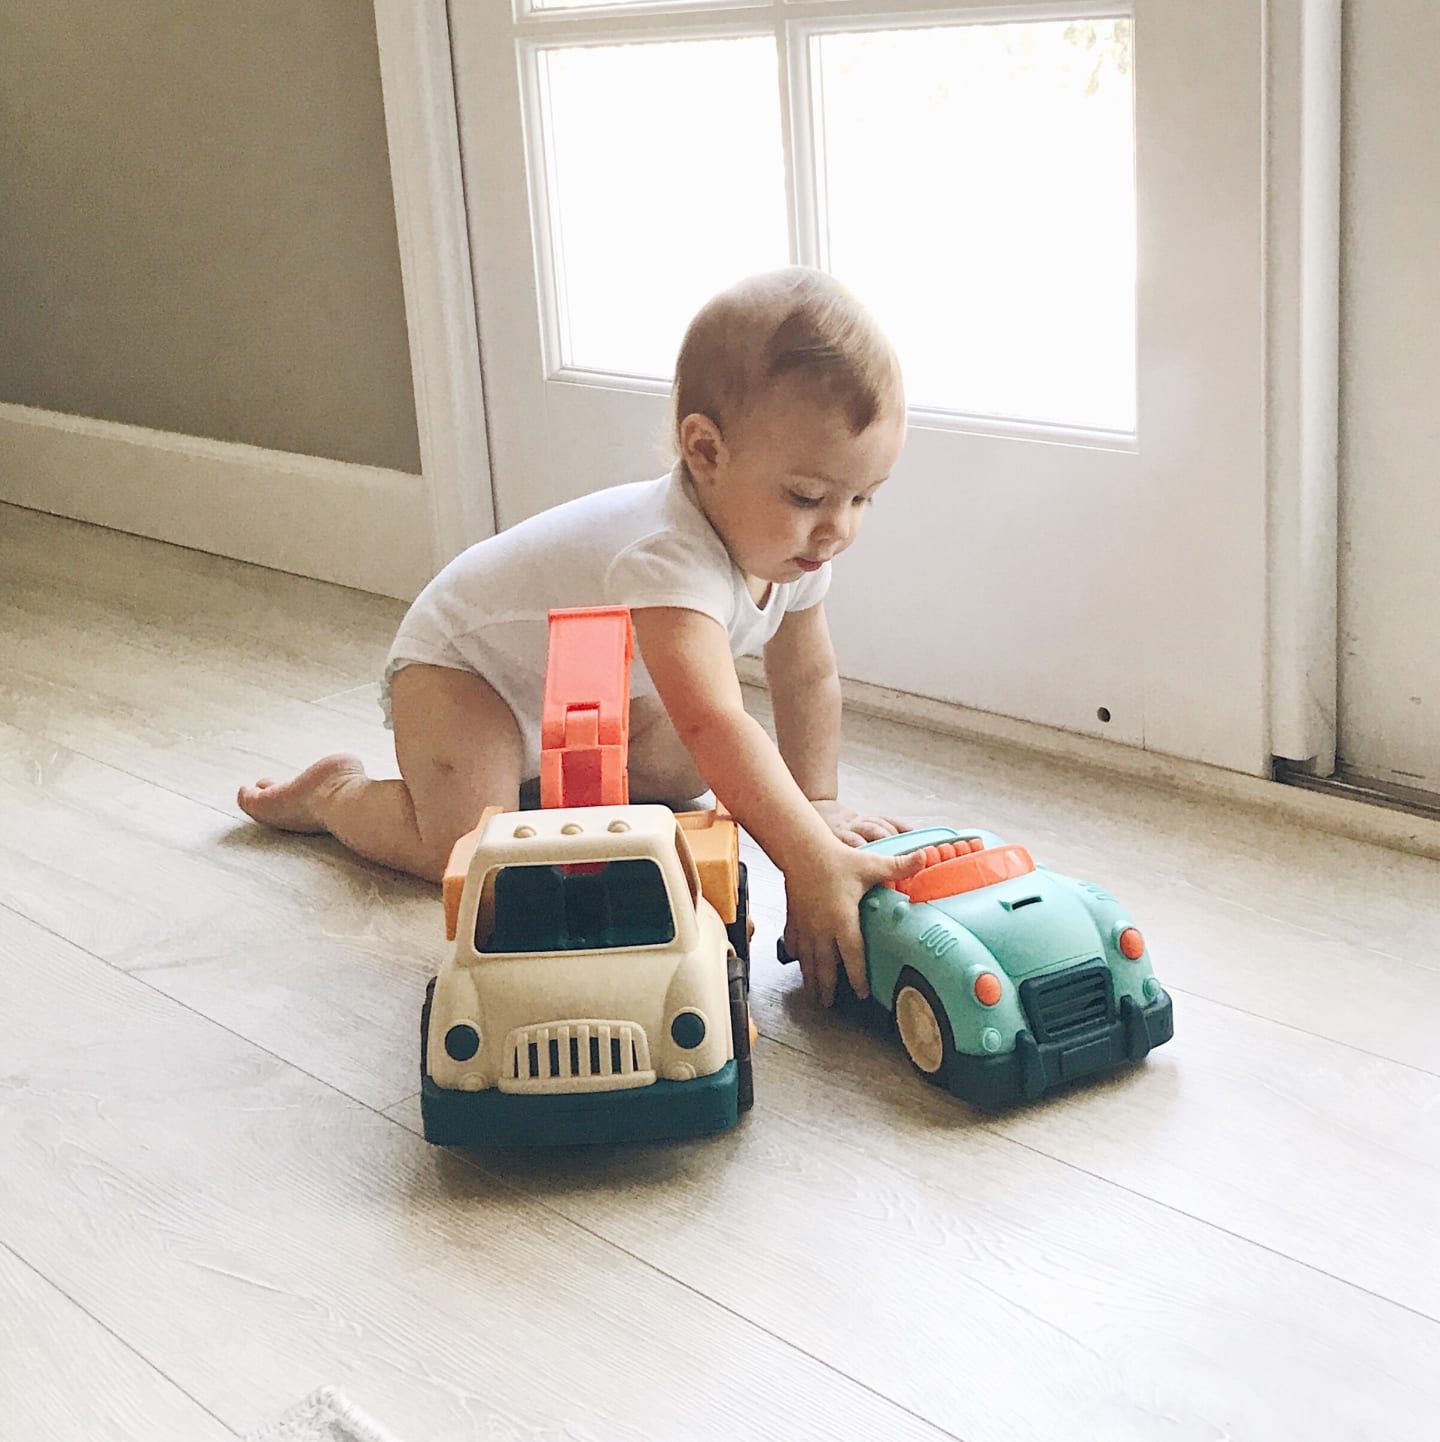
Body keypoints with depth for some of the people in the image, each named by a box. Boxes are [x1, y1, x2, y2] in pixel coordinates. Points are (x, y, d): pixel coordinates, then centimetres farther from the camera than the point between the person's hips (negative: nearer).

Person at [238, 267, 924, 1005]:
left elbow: (806, 676, 0)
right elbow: (715, 726, -56)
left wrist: (819, 802, -4)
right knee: (465, 848, -23)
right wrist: (813, 866, -61)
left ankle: (547, 769, 29)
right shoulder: (669, 559, -45)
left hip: (586, 684, 9)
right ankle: (334, 794, 6)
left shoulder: (796, 545, -17)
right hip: (460, 658, -8)